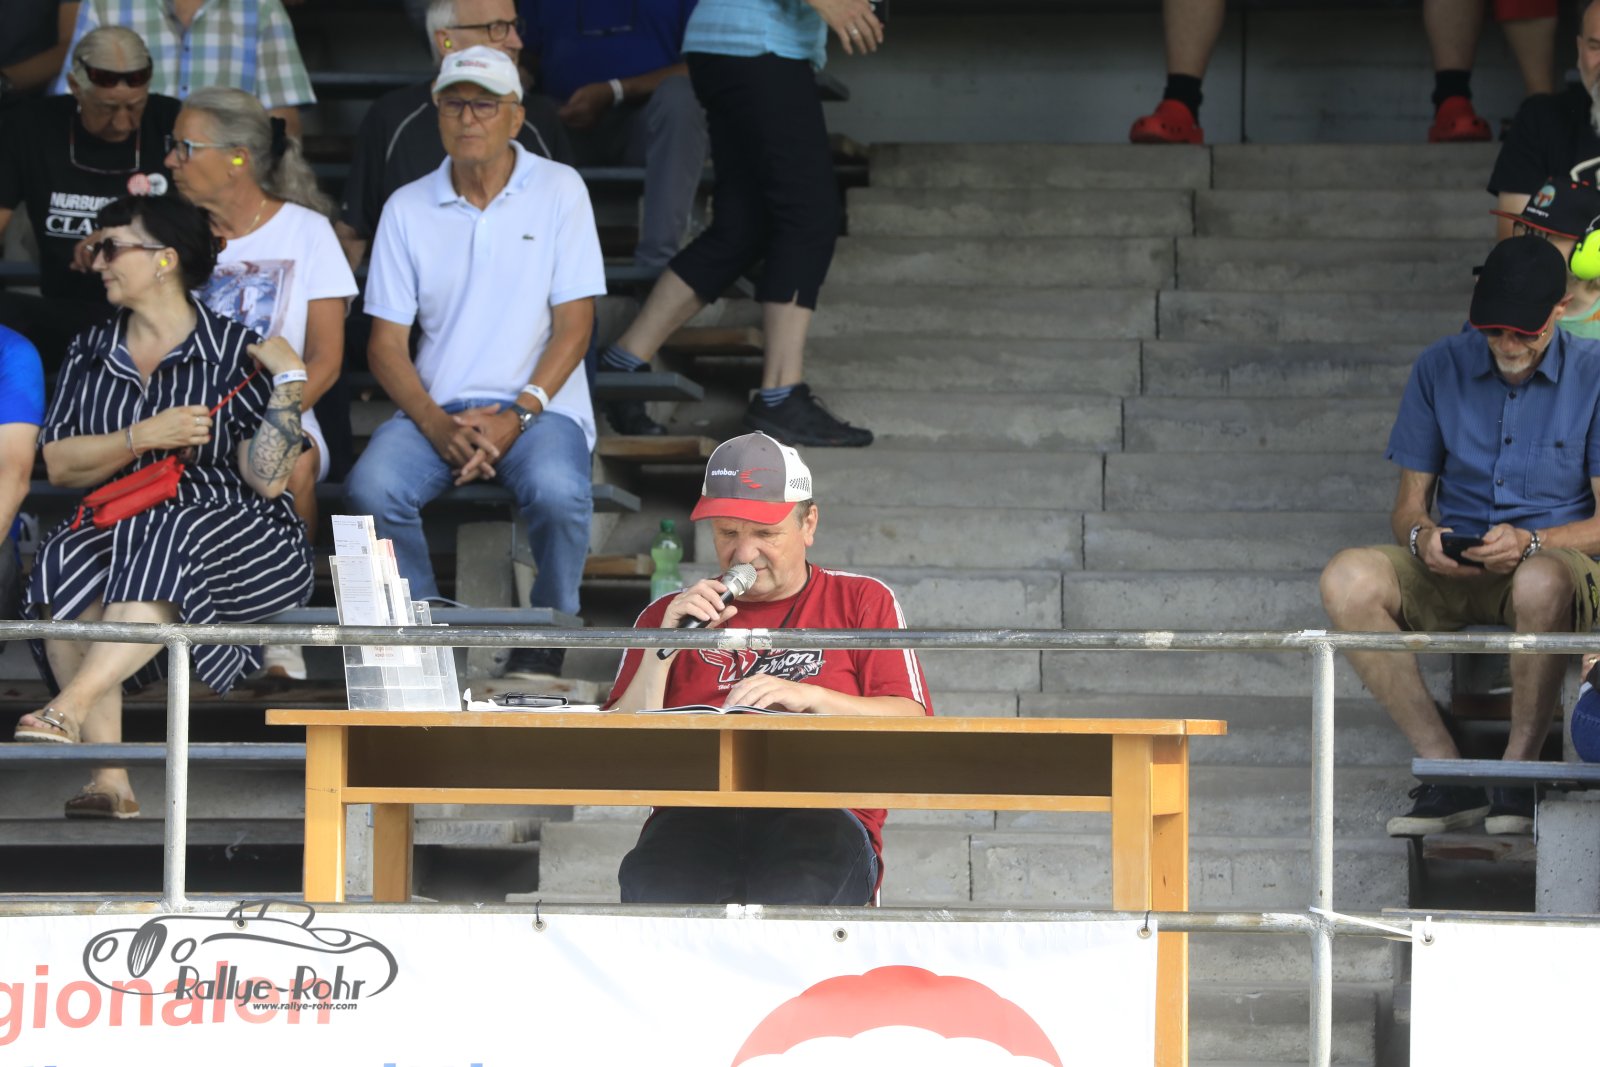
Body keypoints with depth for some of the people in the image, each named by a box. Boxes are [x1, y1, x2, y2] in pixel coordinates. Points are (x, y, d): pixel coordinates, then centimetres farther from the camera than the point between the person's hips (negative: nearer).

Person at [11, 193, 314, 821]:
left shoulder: (235, 352, 3)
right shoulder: (91, 353, 17)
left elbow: (265, 481, -6)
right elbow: (58, 465, 5)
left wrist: (289, 381, -12)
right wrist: (144, 438, -9)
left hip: (234, 537, -3)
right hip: (120, 528, 3)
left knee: (164, 542, -37)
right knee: (65, 564, -31)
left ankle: (68, 710, -48)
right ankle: (110, 780, -39)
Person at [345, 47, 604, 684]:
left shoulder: (558, 190, 4)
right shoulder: (407, 208, 9)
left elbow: (574, 325, -1)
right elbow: (386, 344, 5)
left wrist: (519, 414, -15)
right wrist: (435, 423, -13)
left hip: (538, 405, -2)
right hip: (437, 407, 2)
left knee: (557, 491, -35)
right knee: (371, 487, -29)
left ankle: (544, 639, -11)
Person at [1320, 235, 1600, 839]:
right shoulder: (1441, 368, 5)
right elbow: (1409, 503, 9)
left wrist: (1530, 542, -25)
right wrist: (1420, 535, -16)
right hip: (1453, 569, 4)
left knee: (1541, 583, -42)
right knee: (1347, 579, -26)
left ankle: (1520, 769, -23)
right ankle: (1445, 771, -24)